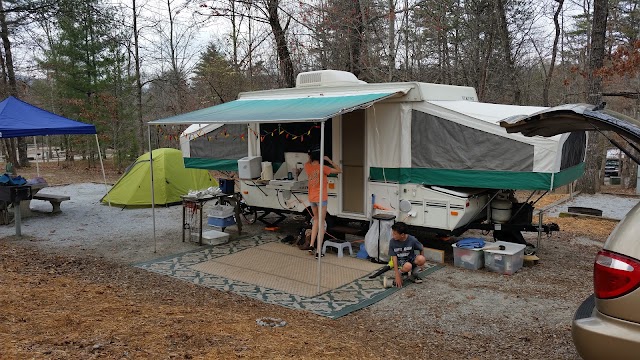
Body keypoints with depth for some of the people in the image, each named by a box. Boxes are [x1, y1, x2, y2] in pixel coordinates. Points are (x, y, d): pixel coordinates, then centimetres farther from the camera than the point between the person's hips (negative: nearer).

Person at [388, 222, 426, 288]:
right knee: (407, 266, -37)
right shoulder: (392, 242, -18)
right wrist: (397, 276, -21)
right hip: (400, 261, -2)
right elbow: (394, 258, -18)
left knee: (421, 259, -32)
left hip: (411, 259, 2)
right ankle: (400, 272, -2)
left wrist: (421, 262, 2)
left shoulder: (412, 240, -19)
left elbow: (421, 249, 0)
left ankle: (413, 274, -3)